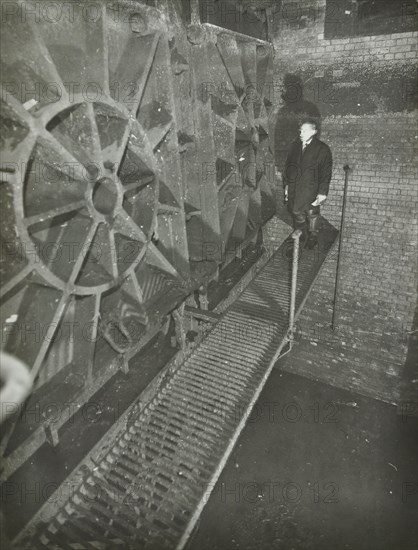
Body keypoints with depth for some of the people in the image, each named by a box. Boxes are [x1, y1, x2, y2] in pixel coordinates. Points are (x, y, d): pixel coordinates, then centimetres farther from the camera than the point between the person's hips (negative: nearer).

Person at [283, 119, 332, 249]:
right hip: (294, 188, 4)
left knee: (312, 214, 13)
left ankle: (312, 238, 36)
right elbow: (288, 166, 12)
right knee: (297, 214, 13)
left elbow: (326, 173, -8)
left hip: (311, 190, -4)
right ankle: (301, 238, 34)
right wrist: (286, 185, 10)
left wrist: (322, 193, -12)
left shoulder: (322, 149, -10)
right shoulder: (294, 146, 4)